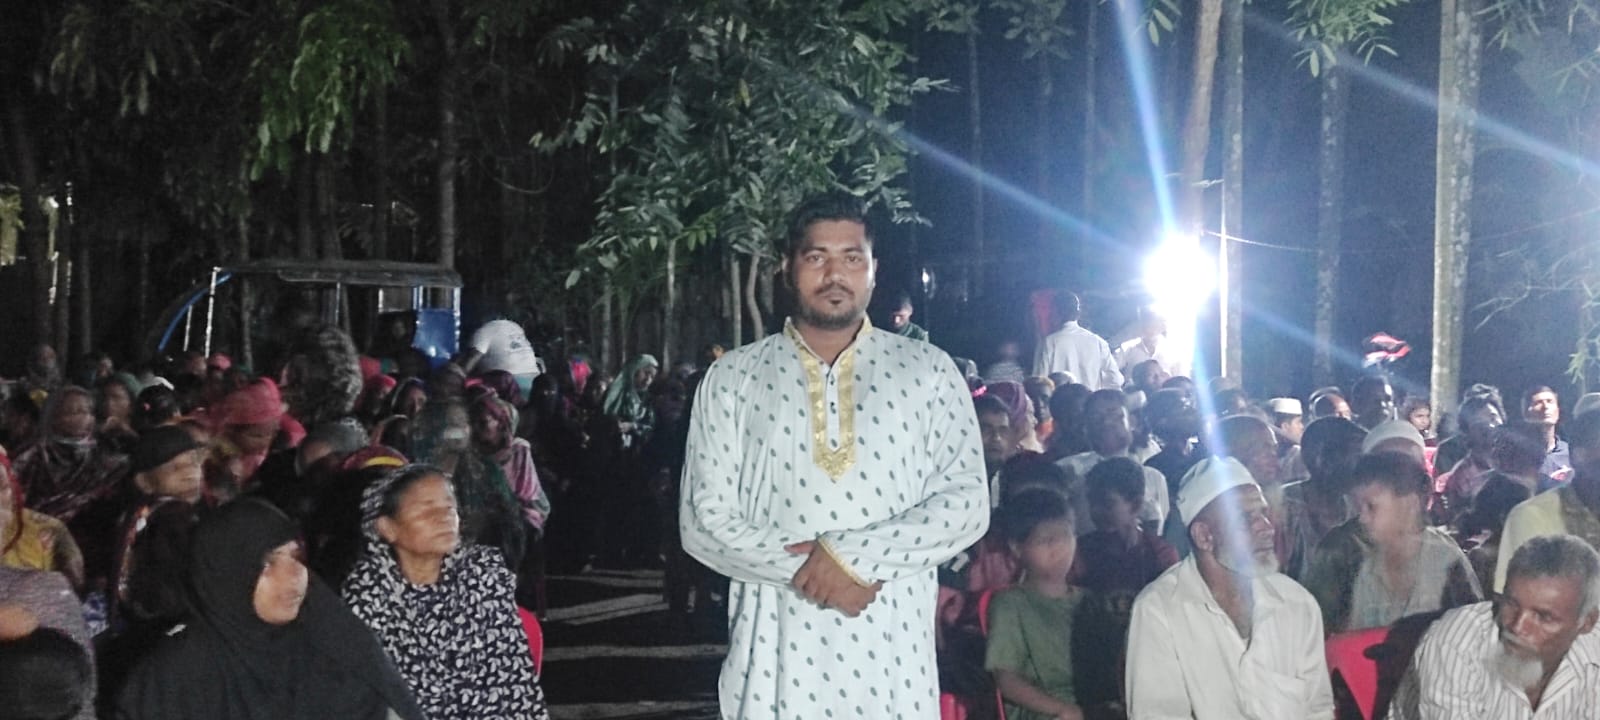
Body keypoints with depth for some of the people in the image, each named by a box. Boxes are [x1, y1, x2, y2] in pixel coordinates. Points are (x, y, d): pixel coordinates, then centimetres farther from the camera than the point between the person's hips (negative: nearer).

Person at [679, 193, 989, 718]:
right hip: (775, 652, 0)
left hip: (891, 657, 0)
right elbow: (703, 521, 1)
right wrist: (804, 567, -12)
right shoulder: (732, 379, 5)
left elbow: (967, 502, -2)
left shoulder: (927, 371, 4)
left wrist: (854, 553, -13)